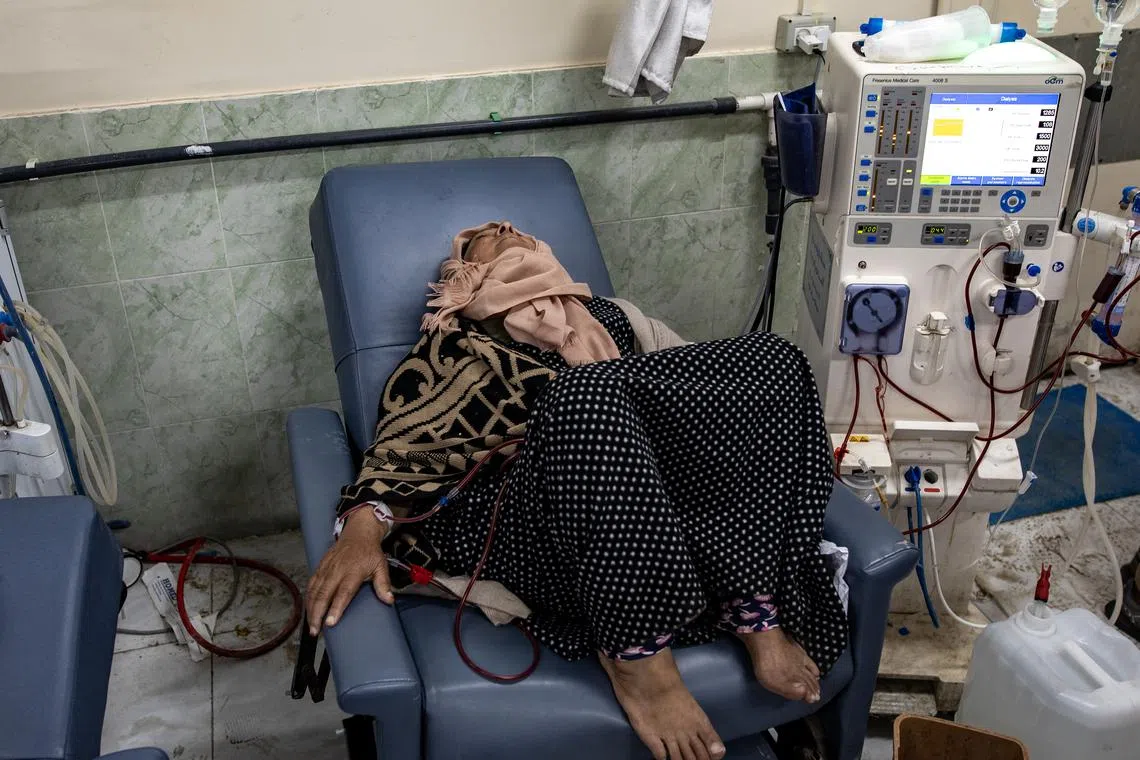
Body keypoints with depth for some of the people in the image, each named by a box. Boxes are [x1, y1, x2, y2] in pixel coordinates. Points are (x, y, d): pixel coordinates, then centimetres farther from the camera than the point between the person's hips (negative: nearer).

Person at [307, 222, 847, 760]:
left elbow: (693, 375, 24)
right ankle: (636, 657, -28)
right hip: (516, 515, -4)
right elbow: (402, 443, 5)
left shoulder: (609, 316, 32)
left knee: (768, 357, -15)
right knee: (590, 390, -34)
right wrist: (363, 526, -17)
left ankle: (754, 612, -23)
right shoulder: (457, 344, 19)